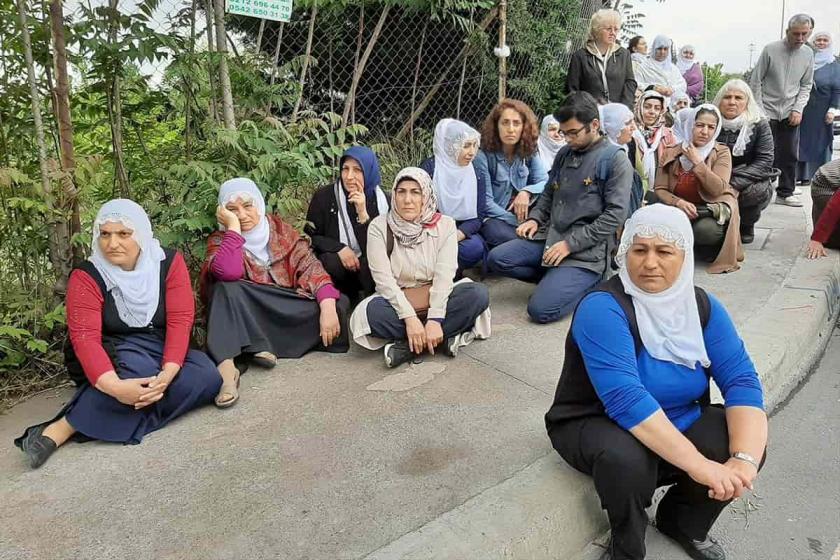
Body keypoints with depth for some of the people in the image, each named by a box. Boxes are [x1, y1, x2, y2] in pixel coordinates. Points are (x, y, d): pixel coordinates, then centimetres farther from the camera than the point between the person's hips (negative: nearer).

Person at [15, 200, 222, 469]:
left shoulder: (169, 262, -7)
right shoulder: (86, 276, -10)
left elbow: (180, 320, -14)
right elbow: (84, 336, -21)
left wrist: (168, 373, -31)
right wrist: (114, 386, -39)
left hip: (162, 352, 3)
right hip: (111, 356, -3)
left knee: (208, 377, -26)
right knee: (138, 368, -37)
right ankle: (57, 431, -25)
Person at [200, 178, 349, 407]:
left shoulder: (280, 229, 6)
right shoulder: (219, 240, 0)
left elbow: (309, 265, -7)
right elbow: (229, 272, -24)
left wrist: (328, 307, -22)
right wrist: (233, 226, -17)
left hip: (289, 313, 3)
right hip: (245, 320, -2)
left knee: (339, 303, -20)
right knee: (227, 289, -30)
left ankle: (263, 349, -22)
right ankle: (226, 366, -44)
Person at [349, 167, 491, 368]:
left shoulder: (445, 225, -5)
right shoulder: (379, 227, -8)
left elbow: (444, 274, -15)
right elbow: (383, 278, -15)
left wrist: (435, 320, -28)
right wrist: (409, 317, -27)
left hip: (436, 299, 1)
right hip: (397, 301, -1)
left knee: (478, 293, -26)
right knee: (371, 311, -33)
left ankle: (407, 346, -24)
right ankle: (442, 338, -22)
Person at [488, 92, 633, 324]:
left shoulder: (615, 159, -7)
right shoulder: (565, 153, 12)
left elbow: (615, 215, -14)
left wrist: (570, 244, -17)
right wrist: (535, 219, 4)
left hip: (587, 250, -7)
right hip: (550, 236, 7)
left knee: (541, 310, -20)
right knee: (497, 259, -12)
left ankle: (590, 281, 7)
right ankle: (559, 278, 5)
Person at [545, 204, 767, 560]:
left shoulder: (702, 305, -6)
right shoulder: (603, 308, -26)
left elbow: (741, 379, -14)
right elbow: (625, 400, -35)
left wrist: (744, 458, -29)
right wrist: (697, 464, -38)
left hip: (678, 423, 6)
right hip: (596, 425, -5)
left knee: (748, 444, -15)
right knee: (626, 460, -36)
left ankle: (684, 523, 13)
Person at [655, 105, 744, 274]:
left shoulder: (722, 152, -3)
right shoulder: (671, 153, 1)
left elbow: (717, 189, -18)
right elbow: (660, 189, -3)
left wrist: (697, 161, -19)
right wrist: (678, 202, -23)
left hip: (711, 209, -2)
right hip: (679, 210, 2)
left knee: (705, 229, -37)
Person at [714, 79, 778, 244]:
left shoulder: (759, 124, -8)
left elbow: (765, 161, -15)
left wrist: (734, 184, -29)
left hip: (750, 180, -1)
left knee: (759, 190, -33)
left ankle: (746, 226, 1)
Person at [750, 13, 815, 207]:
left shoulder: (808, 54, 5)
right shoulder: (770, 50, -7)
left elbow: (806, 86, 10)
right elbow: (756, 81, -4)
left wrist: (798, 109, -3)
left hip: (790, 113, 4)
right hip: (767, 111, -4)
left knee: (789, 155, 6)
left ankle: (785, 193, 16)